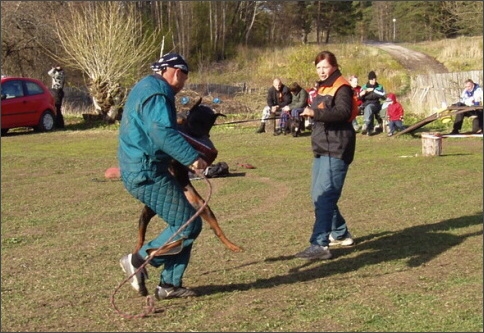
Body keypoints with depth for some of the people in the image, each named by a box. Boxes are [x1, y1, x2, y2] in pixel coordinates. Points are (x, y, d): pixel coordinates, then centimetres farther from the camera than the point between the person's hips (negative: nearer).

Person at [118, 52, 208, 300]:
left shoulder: (146, 87, 19)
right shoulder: (156, 94, -14)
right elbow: (163, 133, -30)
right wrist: (191, 157, -35)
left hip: (140, 170, 11)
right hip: (147, 174, -11)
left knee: (183, 223, 12)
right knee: (188, 225, -8)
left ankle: (169, 284, 15)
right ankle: (138, 260, 1)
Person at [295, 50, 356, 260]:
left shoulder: (342, 87, -9)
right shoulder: (323, 88, 20)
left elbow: (343, 112, -25)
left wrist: (316, 113, -34)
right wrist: (307, 112, 8)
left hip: (336, 150, -10)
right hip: (322, 149, 10)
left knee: (325, 196, -16)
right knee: (319, 195, 16)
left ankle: (320, 245, -19)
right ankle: (340, 234, 31)